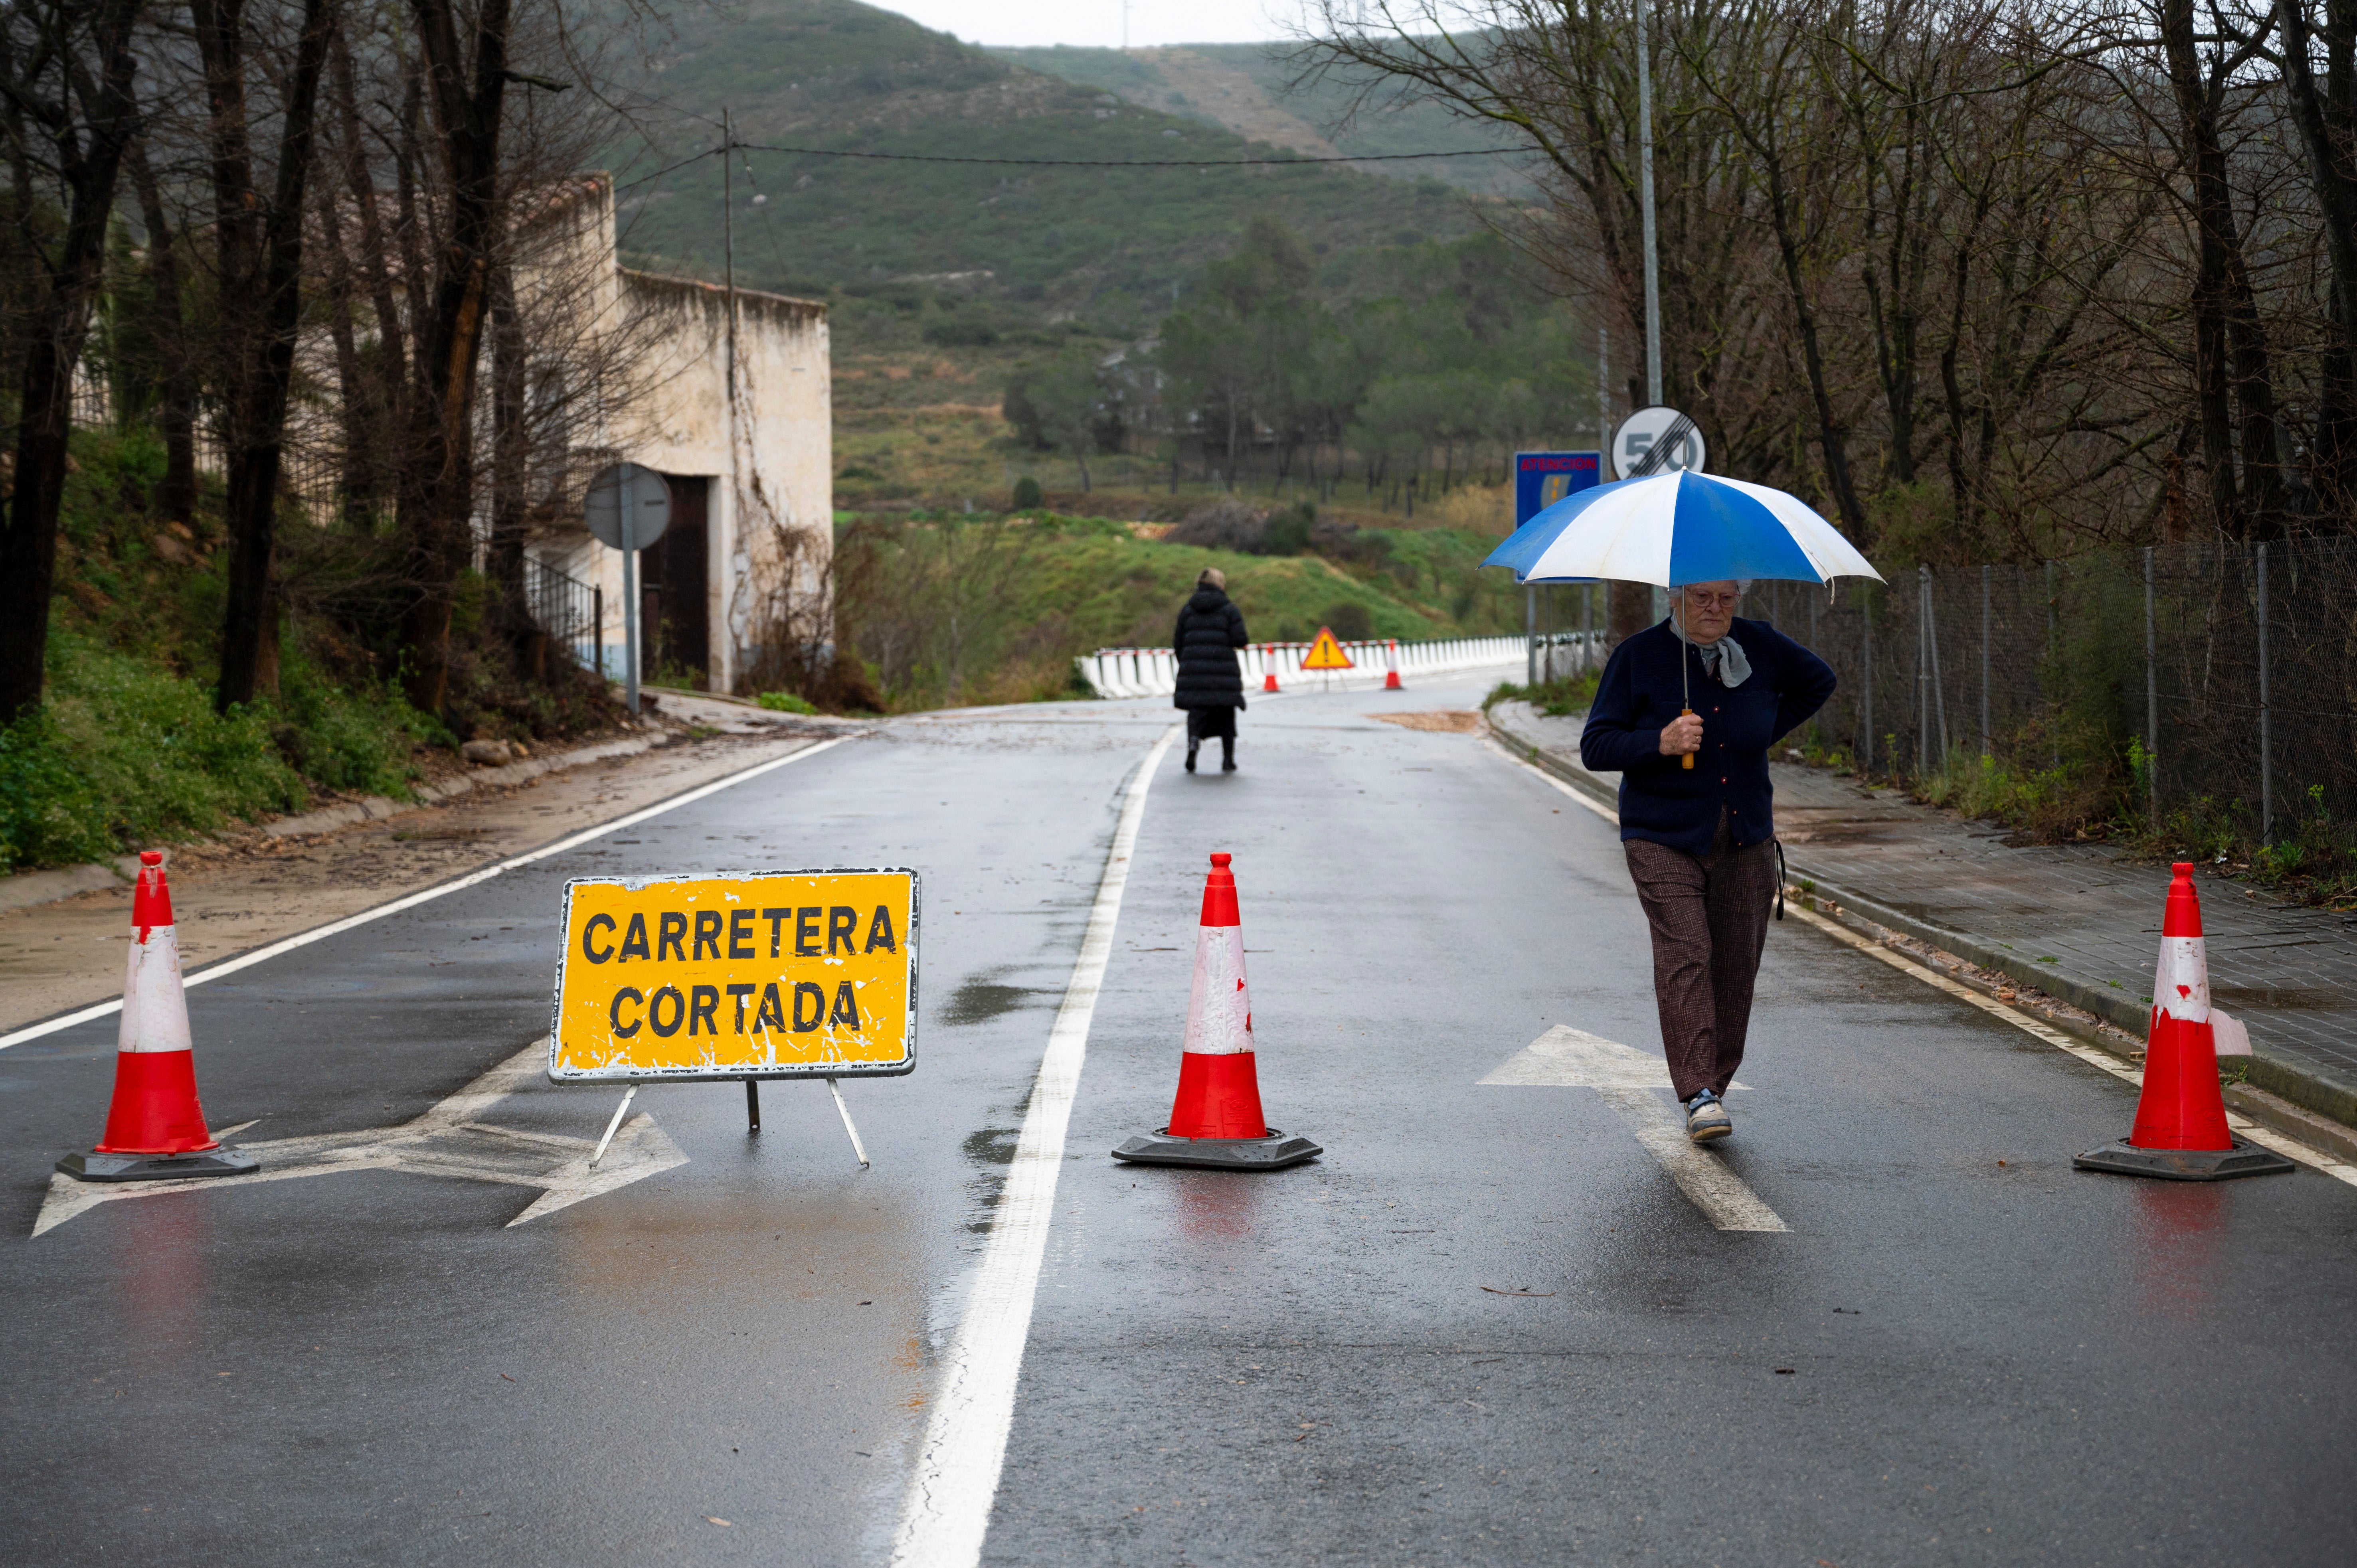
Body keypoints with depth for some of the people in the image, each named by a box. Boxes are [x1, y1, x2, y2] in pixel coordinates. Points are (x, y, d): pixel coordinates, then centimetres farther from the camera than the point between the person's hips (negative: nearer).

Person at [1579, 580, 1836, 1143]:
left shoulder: (1760, 646, 4)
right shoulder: (1638, 657, -4)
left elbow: (1818, 681, 23)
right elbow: (1595, 747, -6)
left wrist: (1768, 732, 10)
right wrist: (1659, 742, -23)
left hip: (1746, 842, 4)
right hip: (1665, 841, -4)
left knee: (1736, 966, 3)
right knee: (1684, 956, -17)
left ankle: (1716, 1086, 16)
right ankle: (1699, 1096, -21)